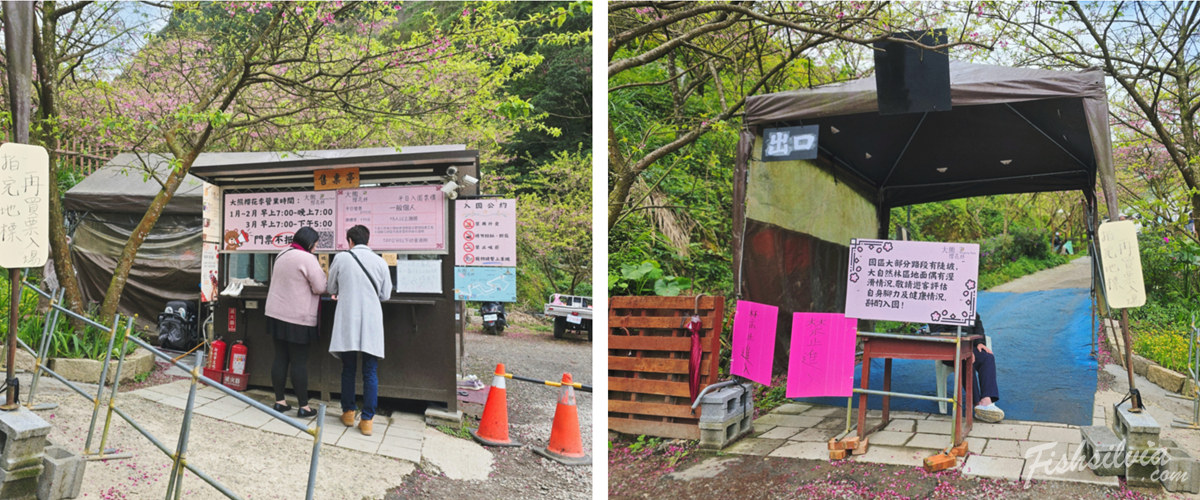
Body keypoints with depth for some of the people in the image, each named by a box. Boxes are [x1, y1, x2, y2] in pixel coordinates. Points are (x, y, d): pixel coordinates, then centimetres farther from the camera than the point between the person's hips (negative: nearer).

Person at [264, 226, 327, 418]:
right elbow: (320, 288, -15)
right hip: (298, 317, -8)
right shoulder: (307, 258, -14)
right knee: (299, 362, -2)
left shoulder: (282, 255, 13)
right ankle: (303, 406, 4)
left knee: (280, 358, 11)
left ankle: (279, 401, 17)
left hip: (276, 314, 8)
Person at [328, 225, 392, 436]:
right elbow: (385, 294, 8)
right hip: (371, 323, 0)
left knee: (348, 370, 14)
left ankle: (348, 412, 24)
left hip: (347, 321, 0)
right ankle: (367, 420, 3)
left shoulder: (341, 258, 0)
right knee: (370, 373, 4)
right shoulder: (380, 262, 1)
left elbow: (331, 288, 11)